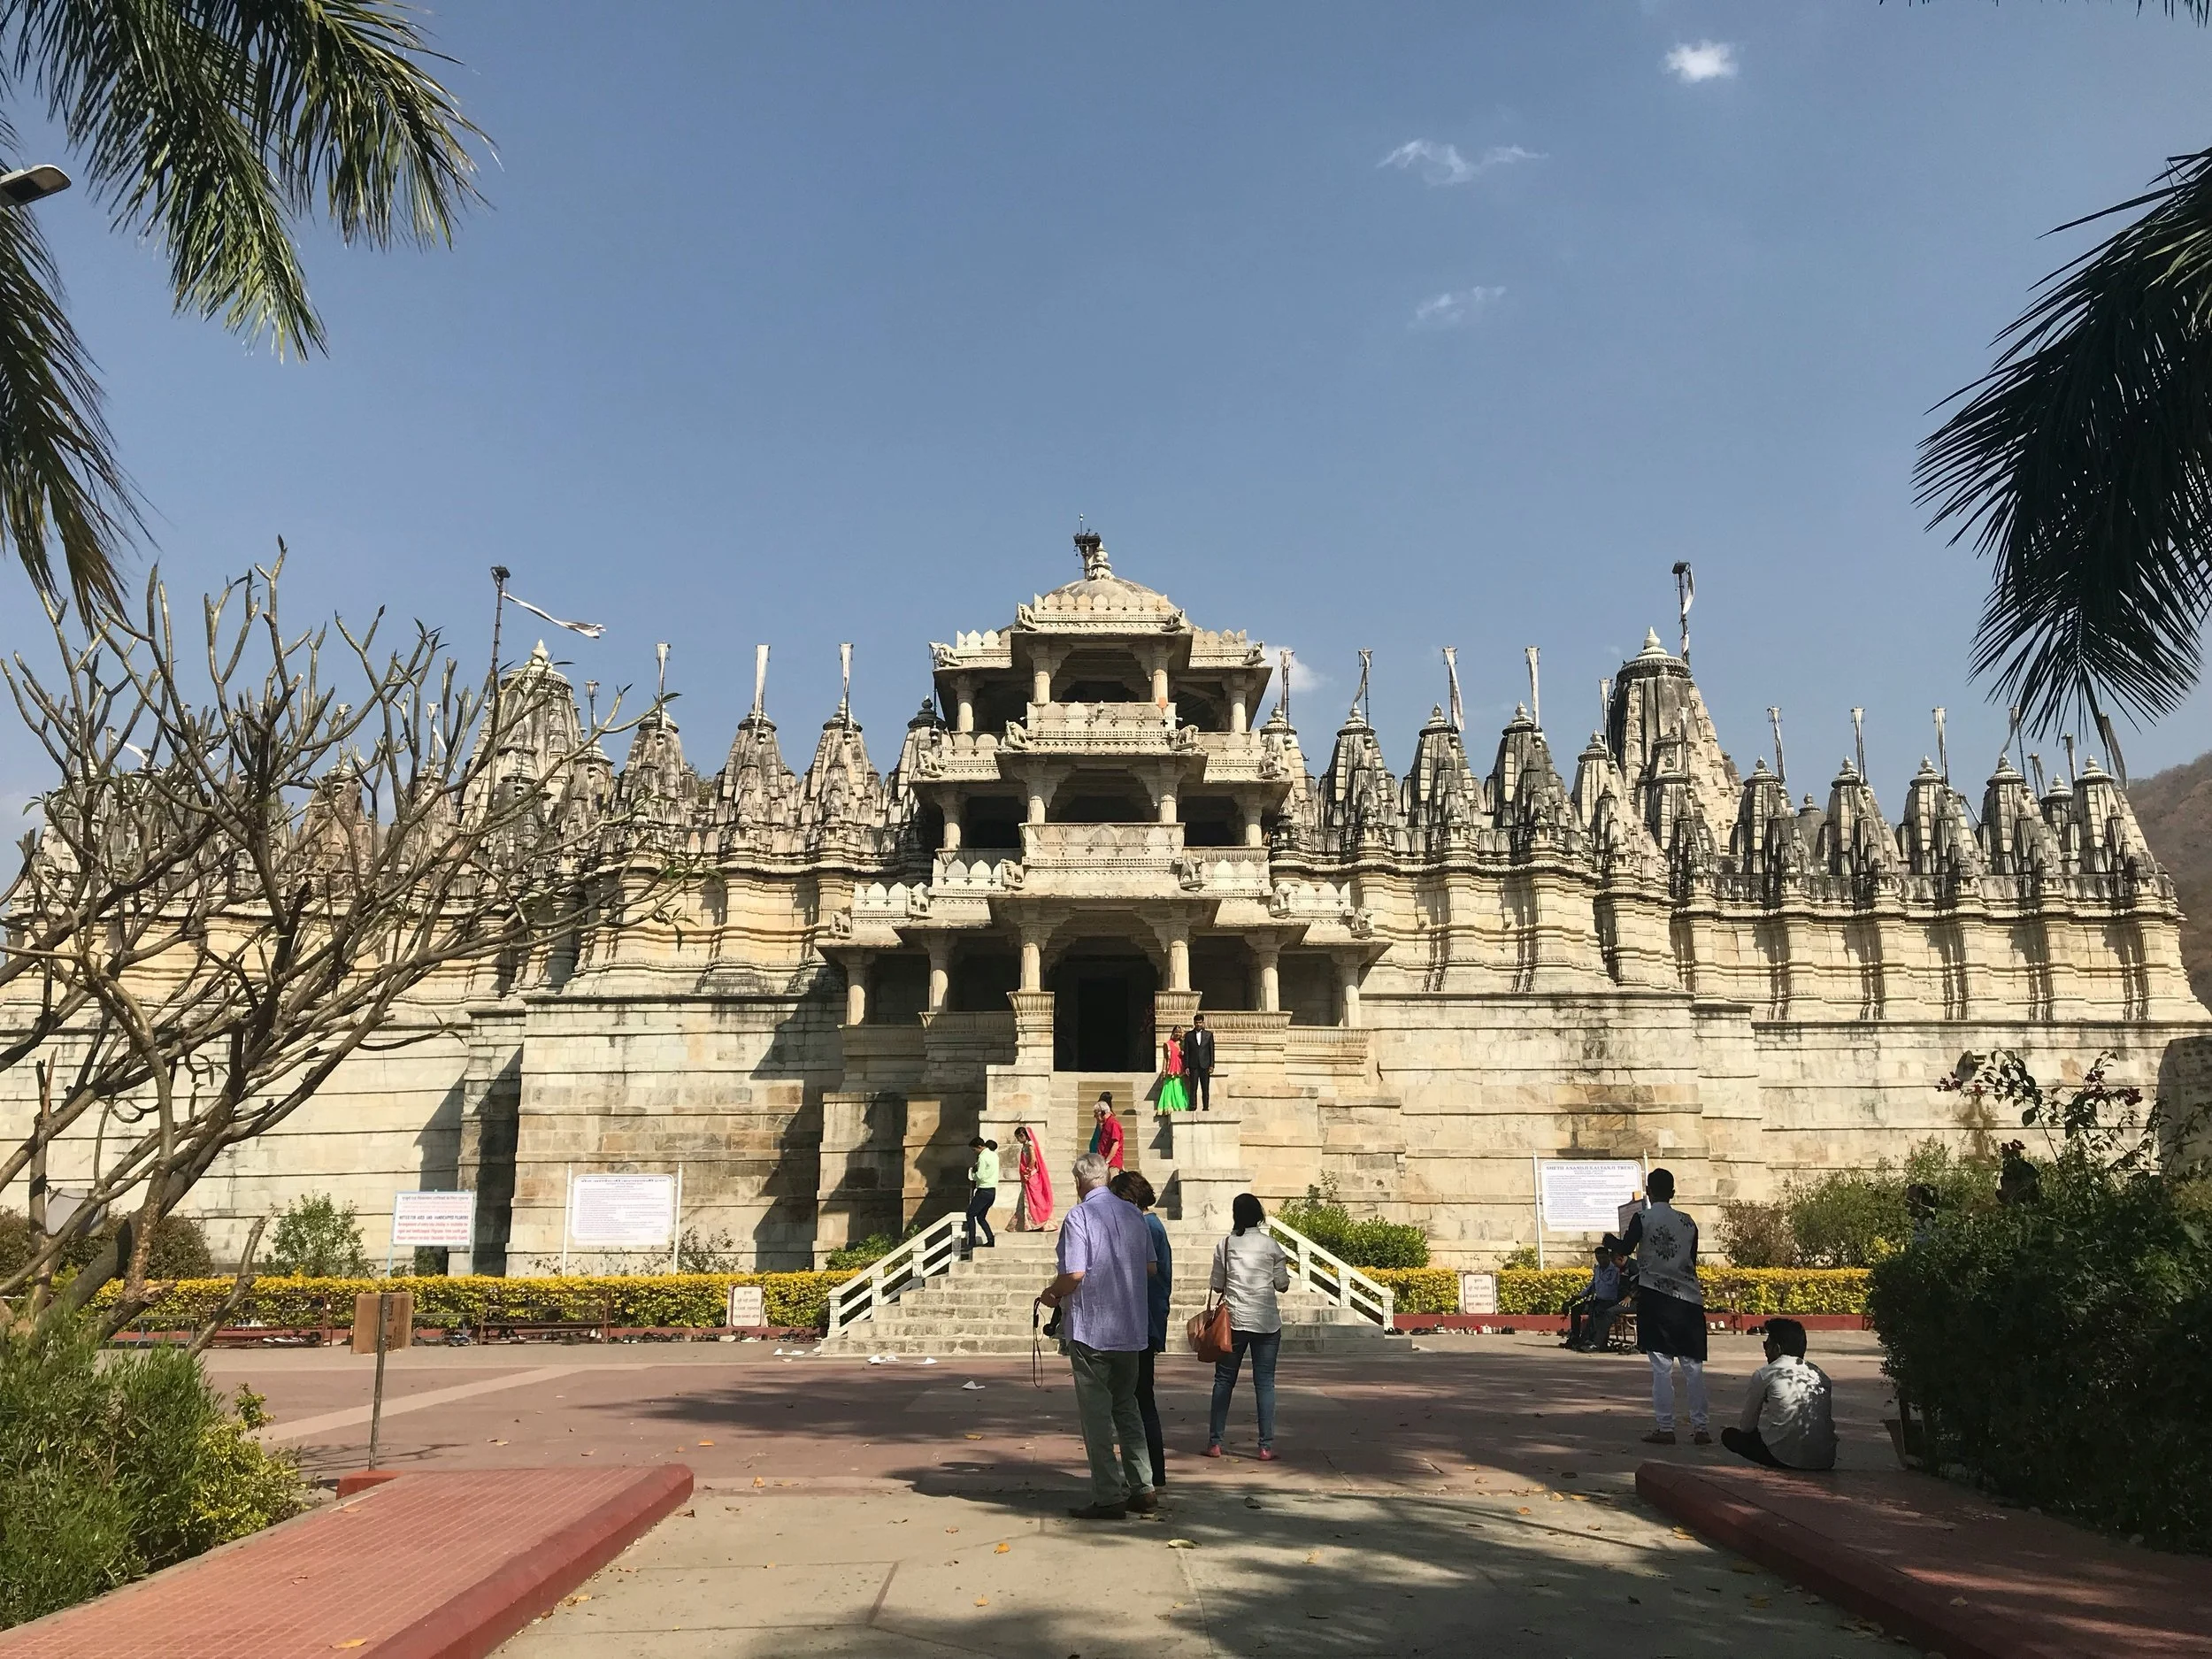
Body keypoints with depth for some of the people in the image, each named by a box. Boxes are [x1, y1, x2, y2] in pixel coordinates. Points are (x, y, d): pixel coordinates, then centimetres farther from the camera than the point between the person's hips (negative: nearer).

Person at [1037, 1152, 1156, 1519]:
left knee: (1097, 1413, 2)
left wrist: (1049, 1294, -1)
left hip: (1091, 1328, -6)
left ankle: (1109, 1496, 4)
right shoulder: (1133, 1214, 7)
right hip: (1131, 1329, 6)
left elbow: (1074, 1274, -19)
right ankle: (1142, 1489, 18)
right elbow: (1150, 1266, 12)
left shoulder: (1079, 1216, -13)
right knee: (1127, 1407, 17)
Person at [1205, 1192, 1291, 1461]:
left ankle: (1215, 1442, 10)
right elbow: (1282, 1284, 0)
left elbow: (1217, 1286, 3)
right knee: (1264, 1383, 4)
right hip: (1267, 1322, 0)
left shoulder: (1224, 1245, -1)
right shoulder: (1271, 1246, -2)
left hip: (1234, 1320, 0)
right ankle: (1266, 1446, 2)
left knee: (1224, 1381, 9)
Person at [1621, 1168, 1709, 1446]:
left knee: (1662, 1367, 0)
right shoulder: (1688, 1222, 7)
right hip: (1688, 1299, 3)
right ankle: (1699, 1428, 9)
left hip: (1655, 1298, -3)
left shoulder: (1643, 1219, -6)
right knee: (1693, 1368, 7)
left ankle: (1665, 1428, 1)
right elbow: (1692, 1263, 12)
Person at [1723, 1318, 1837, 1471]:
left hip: (1787, 1457, -6)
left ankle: (1782, 1467, 0)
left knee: (1729, 1435, 12)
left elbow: (1747, 1425, 9)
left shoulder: (1764, 1374, 0)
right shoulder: (1820, 1374, 12)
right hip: (1826, 1460, 6)